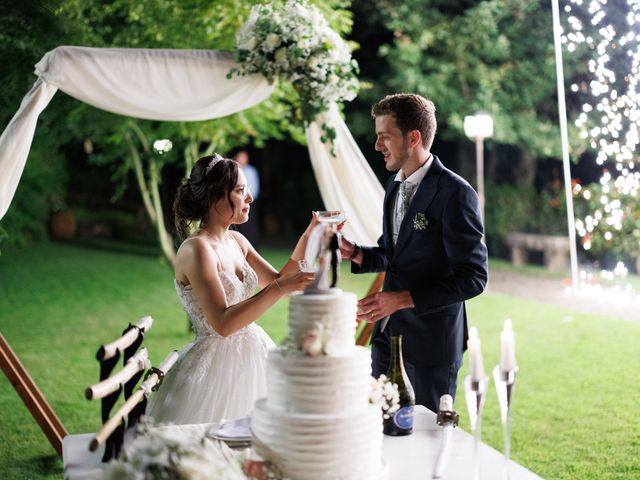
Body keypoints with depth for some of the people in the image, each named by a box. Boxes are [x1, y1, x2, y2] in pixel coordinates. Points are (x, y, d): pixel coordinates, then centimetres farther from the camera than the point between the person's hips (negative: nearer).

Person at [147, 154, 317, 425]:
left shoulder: (236, 241, 7)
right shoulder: (196, 249, -18)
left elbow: (277, 280, 13)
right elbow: (223, 323, -26)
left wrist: (307, 239, 2)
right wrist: (280, 288, -31)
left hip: (251, 356, 8)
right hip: (216, 362, -8)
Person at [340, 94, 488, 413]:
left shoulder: (455, 193, -18)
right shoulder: (395, 185, 8)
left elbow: (473, 277, -20)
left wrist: (402, 299, -25)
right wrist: (358, 255, -2)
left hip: (431, 342, -7)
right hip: (388, 333, 7)